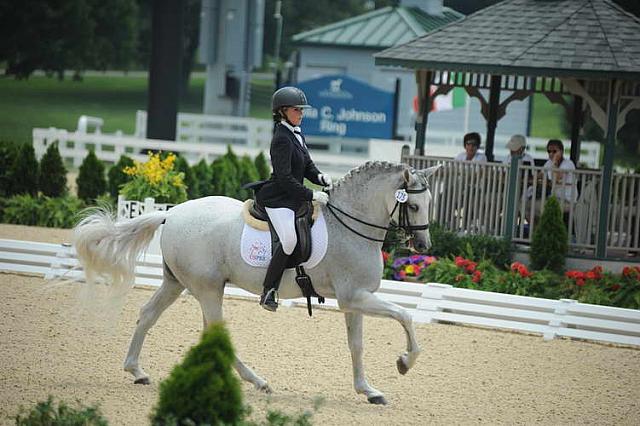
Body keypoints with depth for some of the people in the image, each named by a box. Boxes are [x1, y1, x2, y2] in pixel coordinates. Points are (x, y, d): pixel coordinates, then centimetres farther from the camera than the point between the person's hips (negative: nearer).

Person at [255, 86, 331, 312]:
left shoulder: (297, 135, 14)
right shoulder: (282, 139, -16)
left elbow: (308, 165, 19)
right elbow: (285, 178, -21)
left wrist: (320, 177, -3)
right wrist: (311, 195, -22)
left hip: (292, 198, 10)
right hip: (277, 199, -10)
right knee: (289, 240, -28)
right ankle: (268, 292, -23)